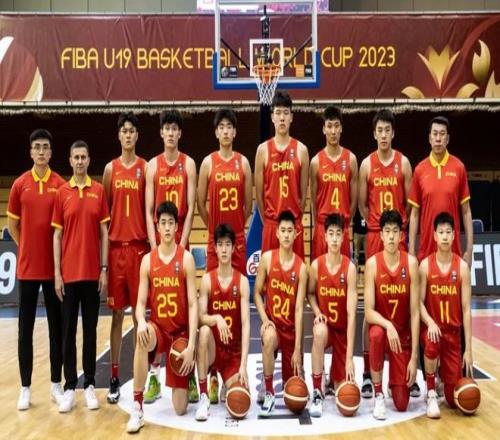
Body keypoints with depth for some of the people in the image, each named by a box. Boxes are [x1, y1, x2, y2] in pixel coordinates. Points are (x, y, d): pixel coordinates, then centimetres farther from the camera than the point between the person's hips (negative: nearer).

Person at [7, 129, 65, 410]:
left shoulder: (61, 185, 0)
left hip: (54, 266, 0)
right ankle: (26, 388, 14)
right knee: (26, 327, 4)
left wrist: (58, 254, -1)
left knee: (57, 326, 6)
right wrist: (28, 248, 6)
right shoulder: (20, 184, 3)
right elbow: (12, 224, 10)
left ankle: (56, 384, 18)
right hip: (27, 267, 1)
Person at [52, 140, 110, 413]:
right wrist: (57, 273, -3)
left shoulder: (99, 191, 4)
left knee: (90, 330, 7)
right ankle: (69, 387, 12)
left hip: (92, 272, 1)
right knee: (68, 331, 3)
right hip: (69, 272, 0)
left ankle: (90, 385, 16)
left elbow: (104, 232, 5)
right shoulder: (62, 193, 3)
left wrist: (104, 269, -1)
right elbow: (57, 235, 3)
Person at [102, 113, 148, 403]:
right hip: (116, 246, 2)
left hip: (139, 245, -1)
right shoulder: (110, 169, 8)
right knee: (117, 312, 6)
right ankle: (115, 377, 14)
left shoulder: (145, 168, 4)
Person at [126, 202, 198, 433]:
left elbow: (193, 304, -10)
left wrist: (191, 345, -17)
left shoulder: (186, 258, -7)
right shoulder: (147, 260, -1)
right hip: (158, 328, 1)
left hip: (181, 331, -1)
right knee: (142, 338, -39)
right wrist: (141, 322, -27)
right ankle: (137, 409, -25)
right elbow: (141, 302, -3)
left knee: (180, 408, -4)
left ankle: (185, 381, 35)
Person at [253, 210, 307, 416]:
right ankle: (268, 392, -19)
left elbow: (299, 308, -12)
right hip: (272, 322, -1)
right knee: (269, 338, -38)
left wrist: (298, 348, -15)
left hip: (291, 326, 1)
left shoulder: (301, 267, -10)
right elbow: (257, 293, -1)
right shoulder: (267, 258, -8)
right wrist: (264, 319, -18)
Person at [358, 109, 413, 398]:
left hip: (399, 235, 0)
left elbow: (410, 203, 5)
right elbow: (362, 204, 6)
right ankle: (368, 372, 7)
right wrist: (378, 224, 2)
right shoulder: (367, 164, 3)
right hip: (374, 236, 0)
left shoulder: (404, 163, 3)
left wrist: (399, 226, 2)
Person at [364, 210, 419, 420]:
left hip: (404, 333, 1)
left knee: (401, 403, -6)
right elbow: (368, 311, -17)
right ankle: (378, 395, -16)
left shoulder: (411, 263, -12)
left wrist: (414, 356, -13)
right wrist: (388, 325, -38)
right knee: (376, 334, -39)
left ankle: (396, 380, 33)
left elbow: (414, 311, -11)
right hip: (381, 327, 0)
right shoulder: (372, 263, -14)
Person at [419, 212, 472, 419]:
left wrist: (468, 349, -8)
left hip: (453, 331, 1)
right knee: (431, 342, -39)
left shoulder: (462, 267, -7)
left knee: (454, 398, -2)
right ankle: (431, 393, -14)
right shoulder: (426, 265, -7)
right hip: (432, 327, -1)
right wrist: (430, 322, -30)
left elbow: (466, 309, -7)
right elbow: (419, 302, -8)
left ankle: (444, 371, 35)